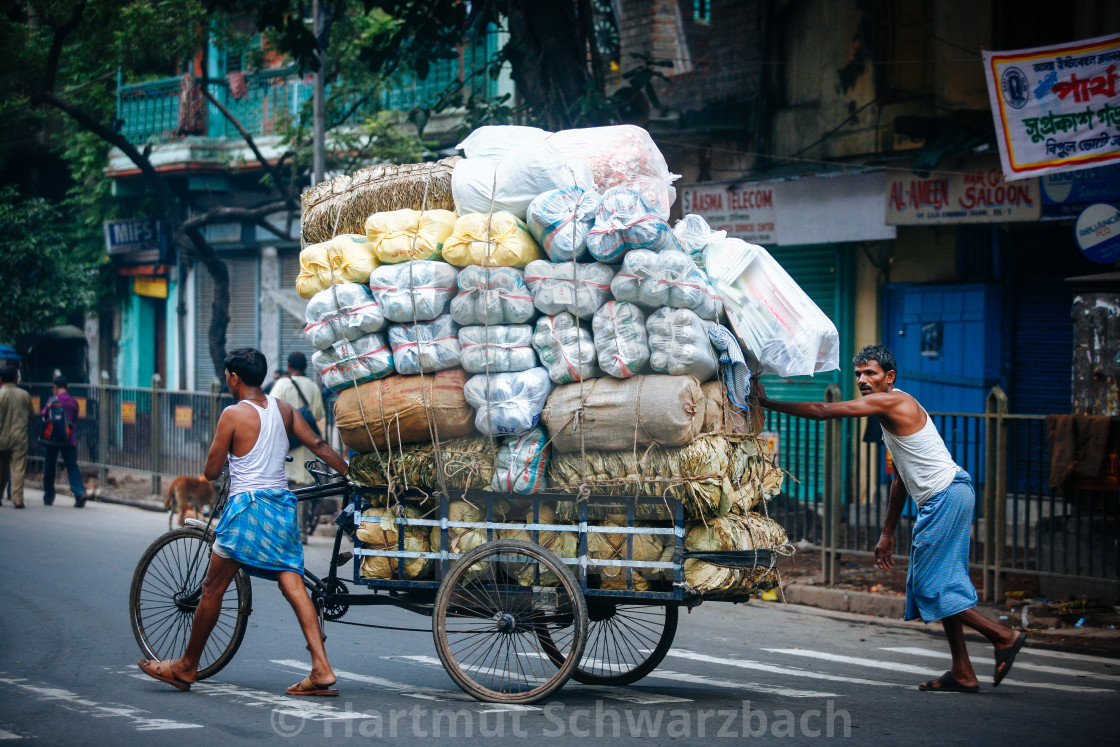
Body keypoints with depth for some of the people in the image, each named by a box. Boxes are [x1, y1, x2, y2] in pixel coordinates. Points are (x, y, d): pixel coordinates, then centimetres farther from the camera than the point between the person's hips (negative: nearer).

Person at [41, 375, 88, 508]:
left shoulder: (53, 400, -8)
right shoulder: (74, 402, 4)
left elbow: (43, 415, -7)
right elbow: (75, 420, 11)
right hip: (70, 440, 3)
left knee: (49, 467, 10)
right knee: (72, 466, 1)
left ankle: (48, 498, 15)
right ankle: (79, 492, -21)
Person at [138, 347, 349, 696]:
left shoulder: (234, 414, -9)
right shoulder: (283, 408, 7)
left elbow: (211, 471, -5)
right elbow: (318, 445, 9)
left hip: (247, 506, -6)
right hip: (282, 504, 6)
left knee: (213, 588, 6)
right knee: (293, 585, 1)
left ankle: (186, 667, 17)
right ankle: (321, 670, -9)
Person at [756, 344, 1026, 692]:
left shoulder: (892, 402, -10)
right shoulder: (895, 411, 21)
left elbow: (822, 411, -13)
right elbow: (900, 478, 27)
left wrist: (767, 403, -7)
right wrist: (887, 533, 28)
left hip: (947, 496, -10)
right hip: (940, 501, 10)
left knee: (931, 584, -9)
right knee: (938, 583, 10)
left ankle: (1003, 636, -3)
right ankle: (962, 674, 10)